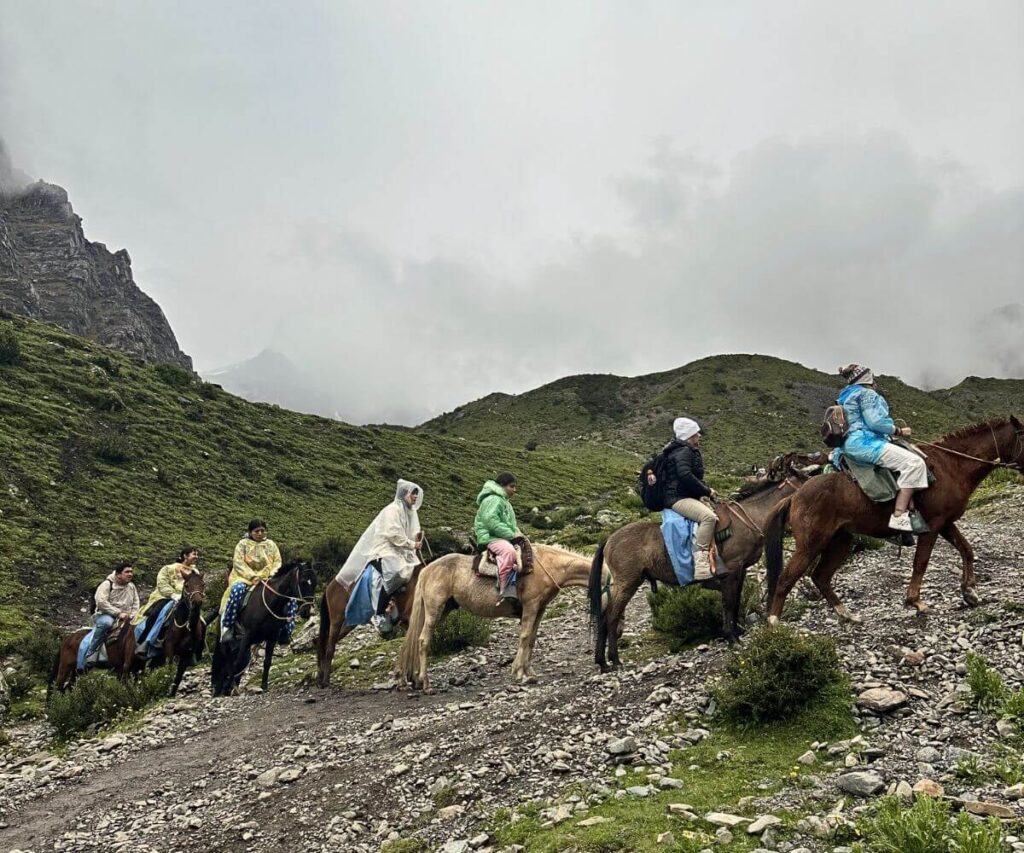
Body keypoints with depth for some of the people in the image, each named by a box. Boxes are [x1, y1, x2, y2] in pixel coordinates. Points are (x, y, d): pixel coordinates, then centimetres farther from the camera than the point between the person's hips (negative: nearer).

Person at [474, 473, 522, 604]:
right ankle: (503, 591, -38)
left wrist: (518, 533, 5)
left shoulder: (505, 502, 24)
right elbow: (491, 521, -22)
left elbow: (511, 524, 28)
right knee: (508, 551, -37)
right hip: (489, 537, -11)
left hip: (504, 538, 11)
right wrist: (512, 535, -19)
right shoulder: (493, 499, -8)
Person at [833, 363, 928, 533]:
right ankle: (899, 517, -28)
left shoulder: (845, 396, 23)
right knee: (914, 462, -20)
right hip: (866, 444, -11)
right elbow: (875, 422, -18)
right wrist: (899, 431, -5)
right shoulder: (867, 394, -6)